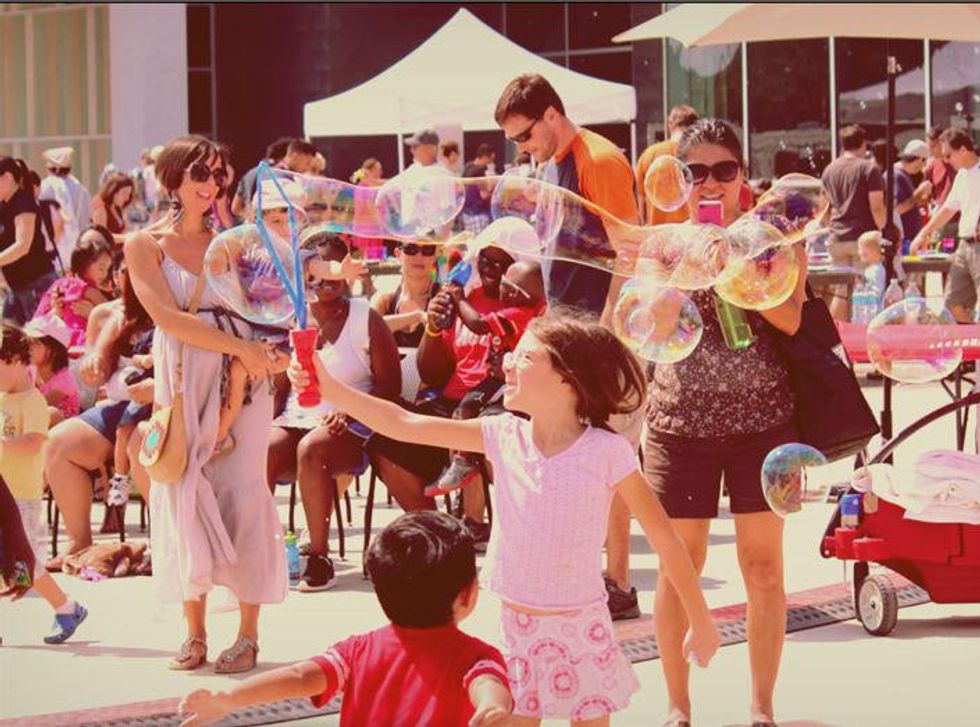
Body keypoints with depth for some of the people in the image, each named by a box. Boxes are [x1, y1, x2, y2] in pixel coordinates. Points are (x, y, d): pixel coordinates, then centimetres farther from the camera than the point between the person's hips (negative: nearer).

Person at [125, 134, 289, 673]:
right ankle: (194, 631, 6)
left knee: (241, 495, -4)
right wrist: (240, 347, -18)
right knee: (186, 496, -2)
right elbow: (169, 318, -11)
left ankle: (248, 633, -2)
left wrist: (268, 350, -14)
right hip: (183, 381, -1)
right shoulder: (145, 245, 1)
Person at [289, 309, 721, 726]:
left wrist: (701, 621, -6)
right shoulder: (503, 436, -4)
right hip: (517, 625, 4)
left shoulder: (606, 451, -15)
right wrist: (329, 390, -14)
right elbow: (404, 425, -5)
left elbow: (665, 539, -10)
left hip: (581, 629, -4)